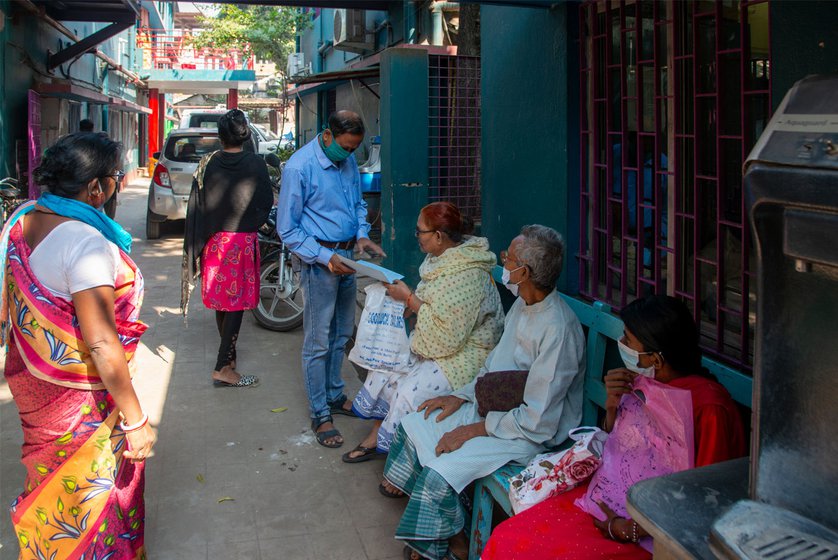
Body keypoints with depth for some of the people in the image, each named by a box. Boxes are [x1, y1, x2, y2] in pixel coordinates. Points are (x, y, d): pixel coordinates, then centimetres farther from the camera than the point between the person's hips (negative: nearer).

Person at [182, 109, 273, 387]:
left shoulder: (207, 164, -2)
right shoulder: (255, 164, -9)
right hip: (244, 240, -4)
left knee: (221, 297, 18)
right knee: (237, 301, -1)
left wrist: (196, 246, 7)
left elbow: (196, 207, -1)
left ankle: (228, 352, 36)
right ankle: (223, 367, -6)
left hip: (214, 240, 4)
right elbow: (267, 203, -4)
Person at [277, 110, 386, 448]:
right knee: (319, 341, 0)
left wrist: (362, 235, 1)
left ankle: (334, 395, 33)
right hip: (319, 259, -7)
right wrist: (325, 257, -21)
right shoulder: (299, 168, -17)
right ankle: (320, 415, 10)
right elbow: (287, 229, -14)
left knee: (342, 333, 17)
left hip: (347, 256, 7)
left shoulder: (348, 161, 4)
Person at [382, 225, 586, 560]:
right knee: (412, 425, 6)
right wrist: (461, 396, 5)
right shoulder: (523, 305, 1)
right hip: (493, 406, 10)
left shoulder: (558, 330, -28)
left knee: (439, 472, -23)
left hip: (529, 433, -10)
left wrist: (475, 430, -18)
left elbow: (538, 421, -26)